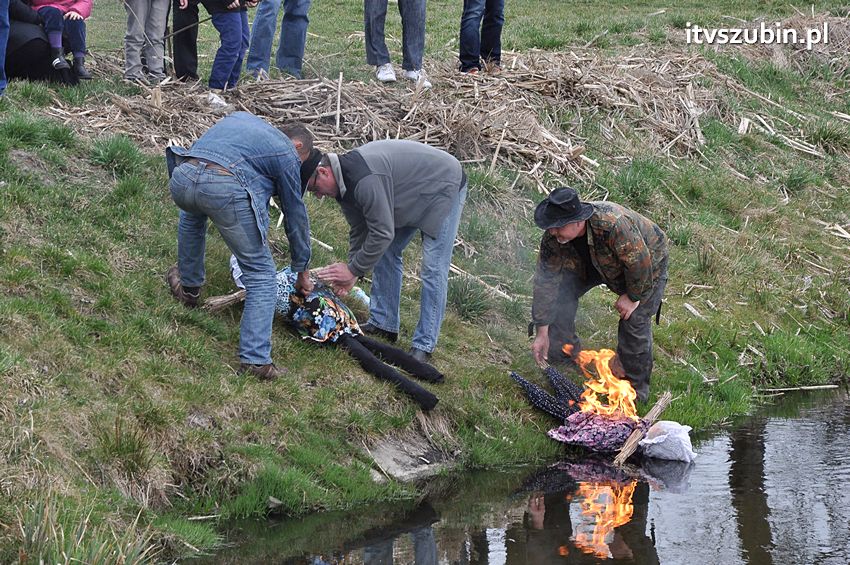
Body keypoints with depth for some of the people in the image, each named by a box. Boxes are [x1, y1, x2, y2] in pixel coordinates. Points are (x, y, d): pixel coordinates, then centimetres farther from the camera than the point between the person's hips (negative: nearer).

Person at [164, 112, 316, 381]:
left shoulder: (241, 117, 36)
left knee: (192, 214, 43)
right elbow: (296, 215, 26)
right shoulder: (287, 155, 21)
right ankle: (255, 359, 0)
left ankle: (189, 287, 54)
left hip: (182, 177, 5)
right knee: (261, 275, 8)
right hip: (226, 188, -5)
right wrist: (302, 271, 37)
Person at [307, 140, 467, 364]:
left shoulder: (365, 179, -36)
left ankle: (424, 345, -6)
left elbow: (382, 233, -32)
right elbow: (359, 230, 4)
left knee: (433, 270, -11)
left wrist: (353, 269, -22)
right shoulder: (344, 181, -4)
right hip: (413, 196, 10)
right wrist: (352, 274, -3)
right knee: (385, 253, 11)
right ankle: (383, 324, 19)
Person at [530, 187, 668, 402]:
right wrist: (542, 333, -20)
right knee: (560, 292, -6)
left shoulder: (615, 225, -47)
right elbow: (545, 281, -20)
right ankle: (563, 354, 15)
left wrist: (632, 296, -20)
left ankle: (636, 386, 1)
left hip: (647, 265, -5)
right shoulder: (552, 238, -27)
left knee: (635, 319, -18)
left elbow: (640, 263, -34)